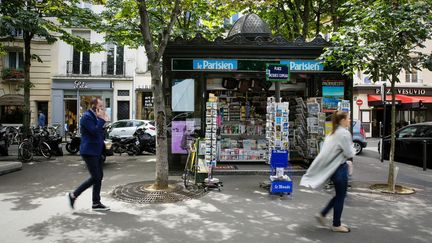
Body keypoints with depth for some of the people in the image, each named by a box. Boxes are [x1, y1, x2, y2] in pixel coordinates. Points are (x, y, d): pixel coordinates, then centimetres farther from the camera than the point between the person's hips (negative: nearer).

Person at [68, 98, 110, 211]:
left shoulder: (95, 117, 16)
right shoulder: (87, 117, -14)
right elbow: (95, 131, -24)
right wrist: (101, 120, -19)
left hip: (96, 151, 10)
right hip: (89, 151, -10)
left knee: (99, 177, 9)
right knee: (95, 177, -9)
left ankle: (96, 203, 16)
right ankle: (73, 195, 6)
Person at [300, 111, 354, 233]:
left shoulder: (333, 133, 11)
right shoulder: (344, 133, -17)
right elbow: (349, 153, -17)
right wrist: (352, 148, 4)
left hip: (331, 167, 9)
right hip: (339, 168, -9)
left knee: (339, 194, 20)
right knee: (340, 196, 5)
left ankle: (322, 214, 21)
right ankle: (336, 225, 17)